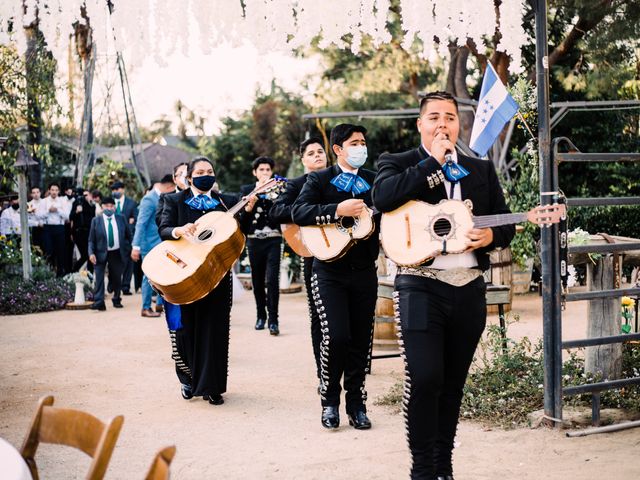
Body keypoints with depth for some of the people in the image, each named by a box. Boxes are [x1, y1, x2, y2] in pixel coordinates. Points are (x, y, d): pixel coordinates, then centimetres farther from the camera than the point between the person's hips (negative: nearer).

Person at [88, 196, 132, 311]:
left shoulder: (121, 219, 4)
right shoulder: (96, 220, -2)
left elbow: (128, 235, 13)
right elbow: (91, 240, -2)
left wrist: (129, 249, 7)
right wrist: (91, 253, -15)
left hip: (117, 254, 2)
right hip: (101, 253, -2)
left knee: (117, 278, 10)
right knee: (99, 278, -11)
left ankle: (116, 300, 27)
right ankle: (99, 302, -12)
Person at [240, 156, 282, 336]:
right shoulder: (246, 190, 9)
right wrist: (248, 207, -15)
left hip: (273, 240, -2)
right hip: (255, 240, 2)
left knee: (272, 279, -11)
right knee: (257, 280, 7)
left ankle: (273, 320, -8)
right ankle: (261, 315, 22)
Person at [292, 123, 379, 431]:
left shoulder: (375, 181, 13)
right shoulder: (319, 180, 3)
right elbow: (298, 212, -13)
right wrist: (338, 210, -21)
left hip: (364, 272, 3)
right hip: (330, 270, -3)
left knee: (361, 340, 5)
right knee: (336, 336, -13)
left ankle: (356, 404, 18)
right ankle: (330, 401, 7)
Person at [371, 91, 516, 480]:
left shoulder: (482, 170, 15)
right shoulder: (396, 163, 4)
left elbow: (506, 222, 15)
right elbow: (383, 198, -18)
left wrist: (491, 235, -9)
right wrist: (434, 161, -12)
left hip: (470, 288, 4)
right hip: (421, 286, -4)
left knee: (453, 382, 10)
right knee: (424, 378, -13)